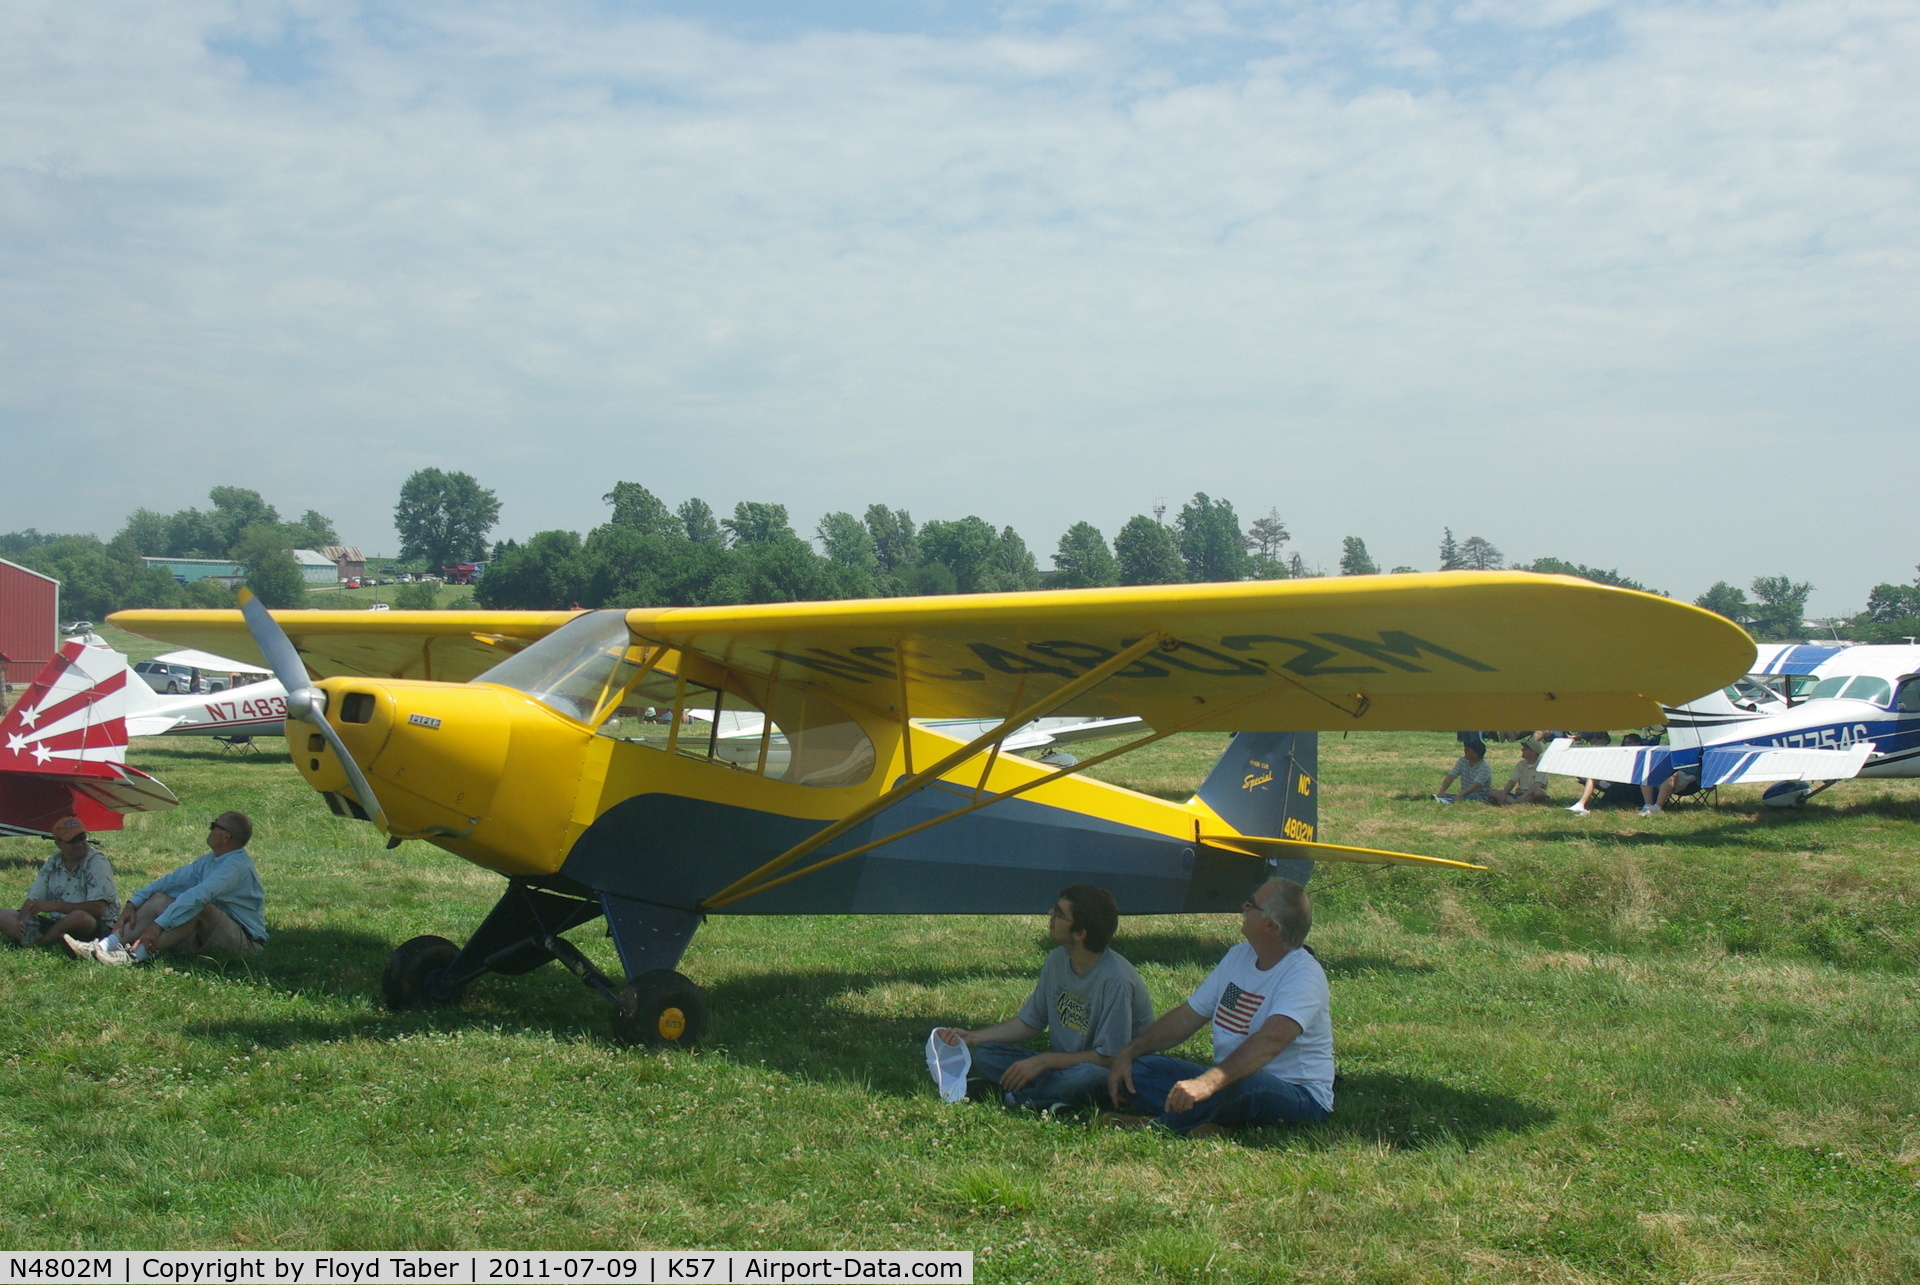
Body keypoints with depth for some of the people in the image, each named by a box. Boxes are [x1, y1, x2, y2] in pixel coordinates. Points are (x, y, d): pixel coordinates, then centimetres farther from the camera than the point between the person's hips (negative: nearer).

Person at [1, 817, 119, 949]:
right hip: (57, 923, 6)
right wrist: (22, 920, -13)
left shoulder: (97, 862, -9)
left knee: (79, 917, -40)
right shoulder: (53, 863, 9)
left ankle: (36, 943, -14)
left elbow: (98, 909, -18)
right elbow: (33, 900, 9)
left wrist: (54, 906, -17)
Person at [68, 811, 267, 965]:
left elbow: (198, 895, -30)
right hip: (210, 934, 9)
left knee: (198, 906, -34)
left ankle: (135, 954, -34)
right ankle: (101, 948, -17)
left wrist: (158, 925, -33)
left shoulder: (237, 865, -20)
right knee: (160, 899, -3)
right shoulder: (209, 860, 11)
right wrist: (133, 903, -3)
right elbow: (172, 880, 8)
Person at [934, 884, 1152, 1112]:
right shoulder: (1057, 960, -2)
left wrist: (1042, 1061, -22)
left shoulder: (1115, 980, -24)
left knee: (1087, 1077, -41)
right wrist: (972, 1038, 0)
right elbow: (1029, 1022, 9)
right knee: (985, 1055, -7)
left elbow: (1108, 1058, -22)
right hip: (1064, 1063, 7)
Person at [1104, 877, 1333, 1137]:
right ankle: (1214, 1123, -27)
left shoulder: (1304, 974, -18)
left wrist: (1209, 1082, -49)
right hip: (1231, 1081, 8)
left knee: (1241, 1085, -42)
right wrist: (1127, 1054, 1)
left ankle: (1159, 1123, -19)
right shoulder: (1238, 956, 9)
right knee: (1136, 1069, -8)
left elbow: (1271, 1040, -35)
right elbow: (1187, 1016, 13)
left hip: (1300, 1098, -8)